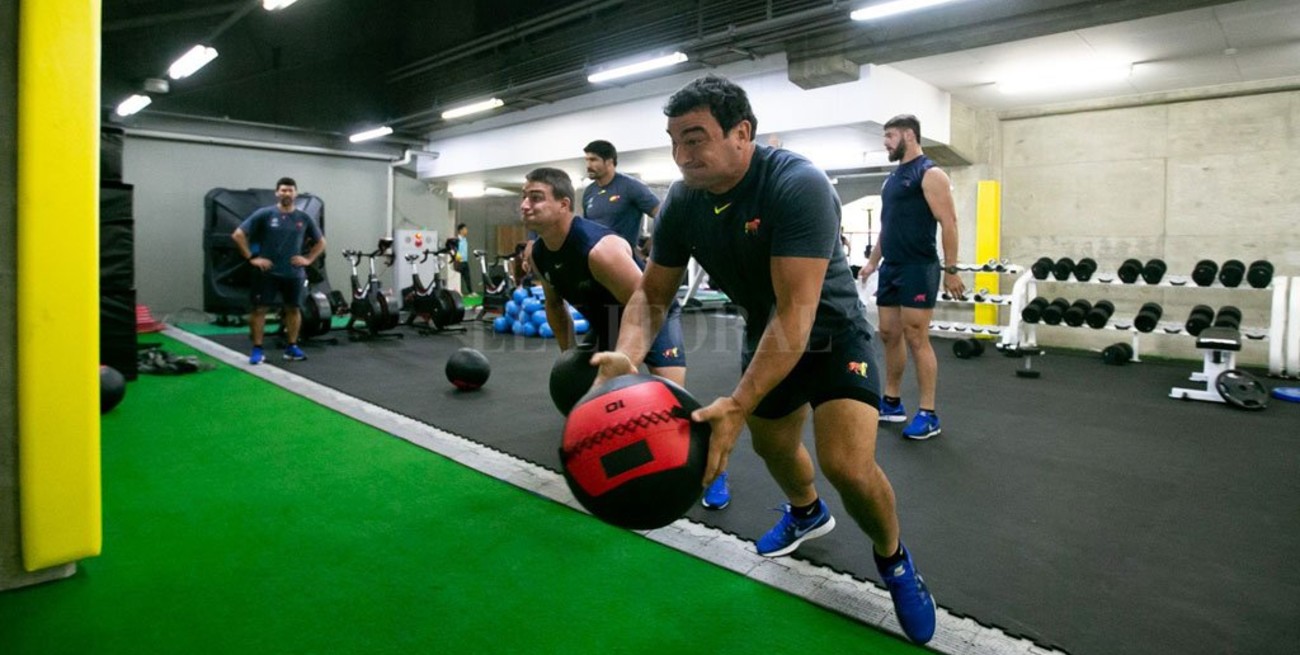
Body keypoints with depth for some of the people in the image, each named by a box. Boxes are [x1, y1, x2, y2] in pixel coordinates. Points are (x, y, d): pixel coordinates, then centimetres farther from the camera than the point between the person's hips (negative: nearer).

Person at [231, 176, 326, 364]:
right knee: (259, 308, -1)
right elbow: (238, 235, -4)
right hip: (266, 272, -3)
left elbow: (320, 242, 15)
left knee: (293, 308, 8)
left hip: (294, 273, 3)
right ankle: (257, 349, 6)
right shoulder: (264, 214, -5)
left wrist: (308, 259, 2)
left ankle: (292, 347, 19)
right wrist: (251, 258, -9)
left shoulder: (304, 218, 4)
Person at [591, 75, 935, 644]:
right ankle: (807, 512, 57)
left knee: (848, 466, -22)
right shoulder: (681, 202, -13)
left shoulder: (798, 185, -32)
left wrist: (738, 404, -45)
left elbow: (796, 313, -37)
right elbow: (652, 292, -7)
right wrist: (627, 353, -28)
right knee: (772, 446, 22)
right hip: (764, 334, 6)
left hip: (830, 331, -6)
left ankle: (893, 559, 12)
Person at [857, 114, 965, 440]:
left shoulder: (930, 174, -8)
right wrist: (872, 262, 21)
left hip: (918, 269, -9)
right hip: (890, 268, 9)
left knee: (917, 339, -7)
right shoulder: (893, 177, 18)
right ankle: (892, 403, 22)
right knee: (889, 335, 11)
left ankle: (928, 414, 1)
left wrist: (951, 270, -17)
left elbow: (949, 223, -13)